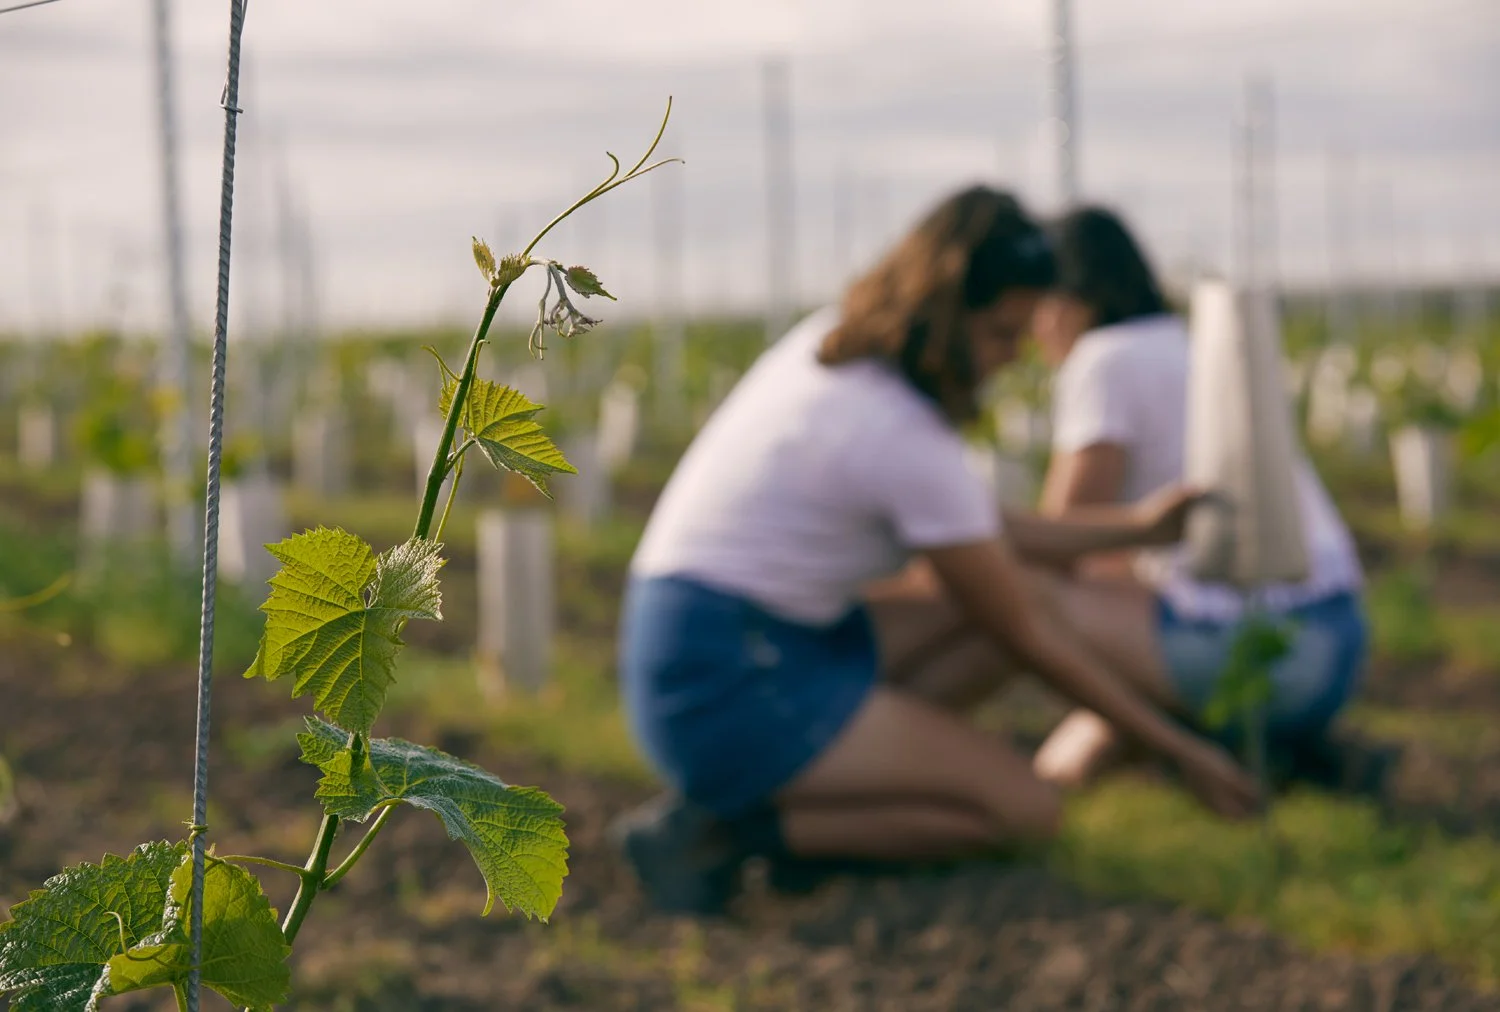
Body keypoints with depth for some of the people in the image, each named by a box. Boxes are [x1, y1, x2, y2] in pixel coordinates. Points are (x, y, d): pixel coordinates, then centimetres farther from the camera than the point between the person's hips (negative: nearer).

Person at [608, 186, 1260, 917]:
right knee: (1026, 810, -9)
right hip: (731, 685, -10)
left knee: (1042, 597, 9)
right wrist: (1180, 750, -1)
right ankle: (725, 830, -10)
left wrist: (1138, 526, 15)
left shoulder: (831, 345, 7)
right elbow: (1027, 639, -9)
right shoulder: (909, 442, -20)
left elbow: (977, 530, 18)